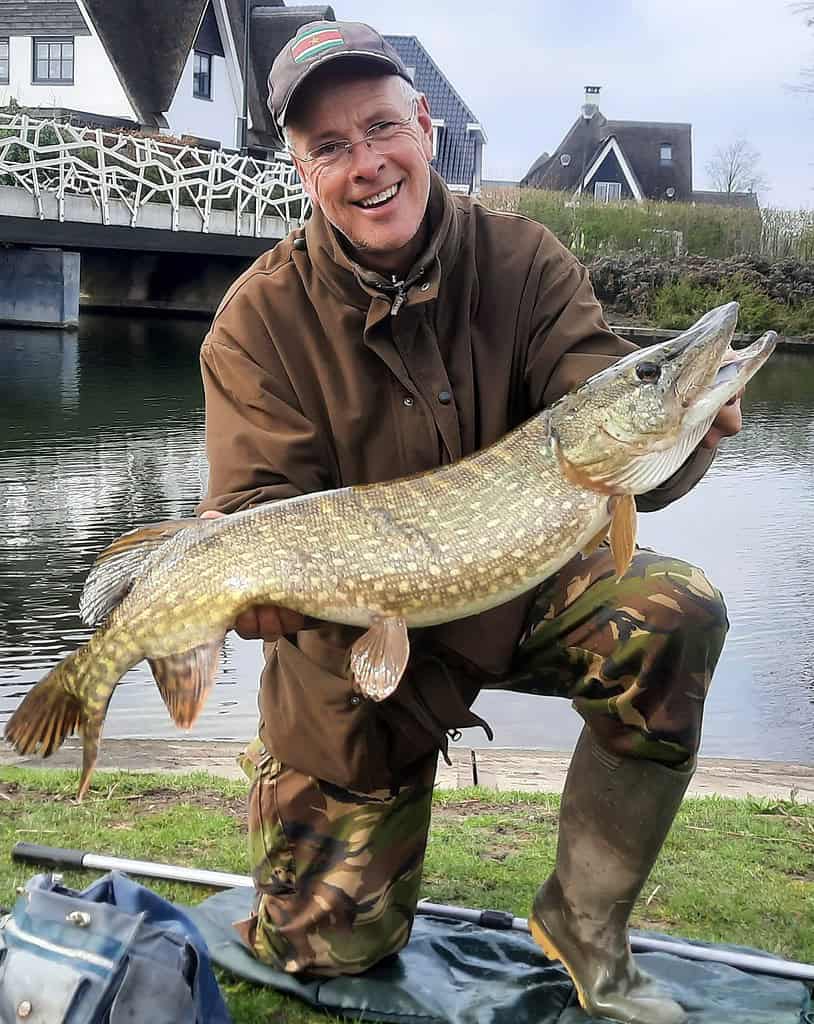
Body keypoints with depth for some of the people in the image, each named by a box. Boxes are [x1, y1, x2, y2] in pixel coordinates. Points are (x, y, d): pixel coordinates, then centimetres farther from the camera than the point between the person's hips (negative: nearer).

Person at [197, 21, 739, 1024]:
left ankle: (584, 925, -8)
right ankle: (285, 770, 36)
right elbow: (260, 506, -18)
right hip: (349, 633, -1)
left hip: (514, 583, 2)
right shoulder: (259, 319, -14)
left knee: (674, 615, -30)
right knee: (328, 942, 0)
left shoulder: (525, 262, -9)